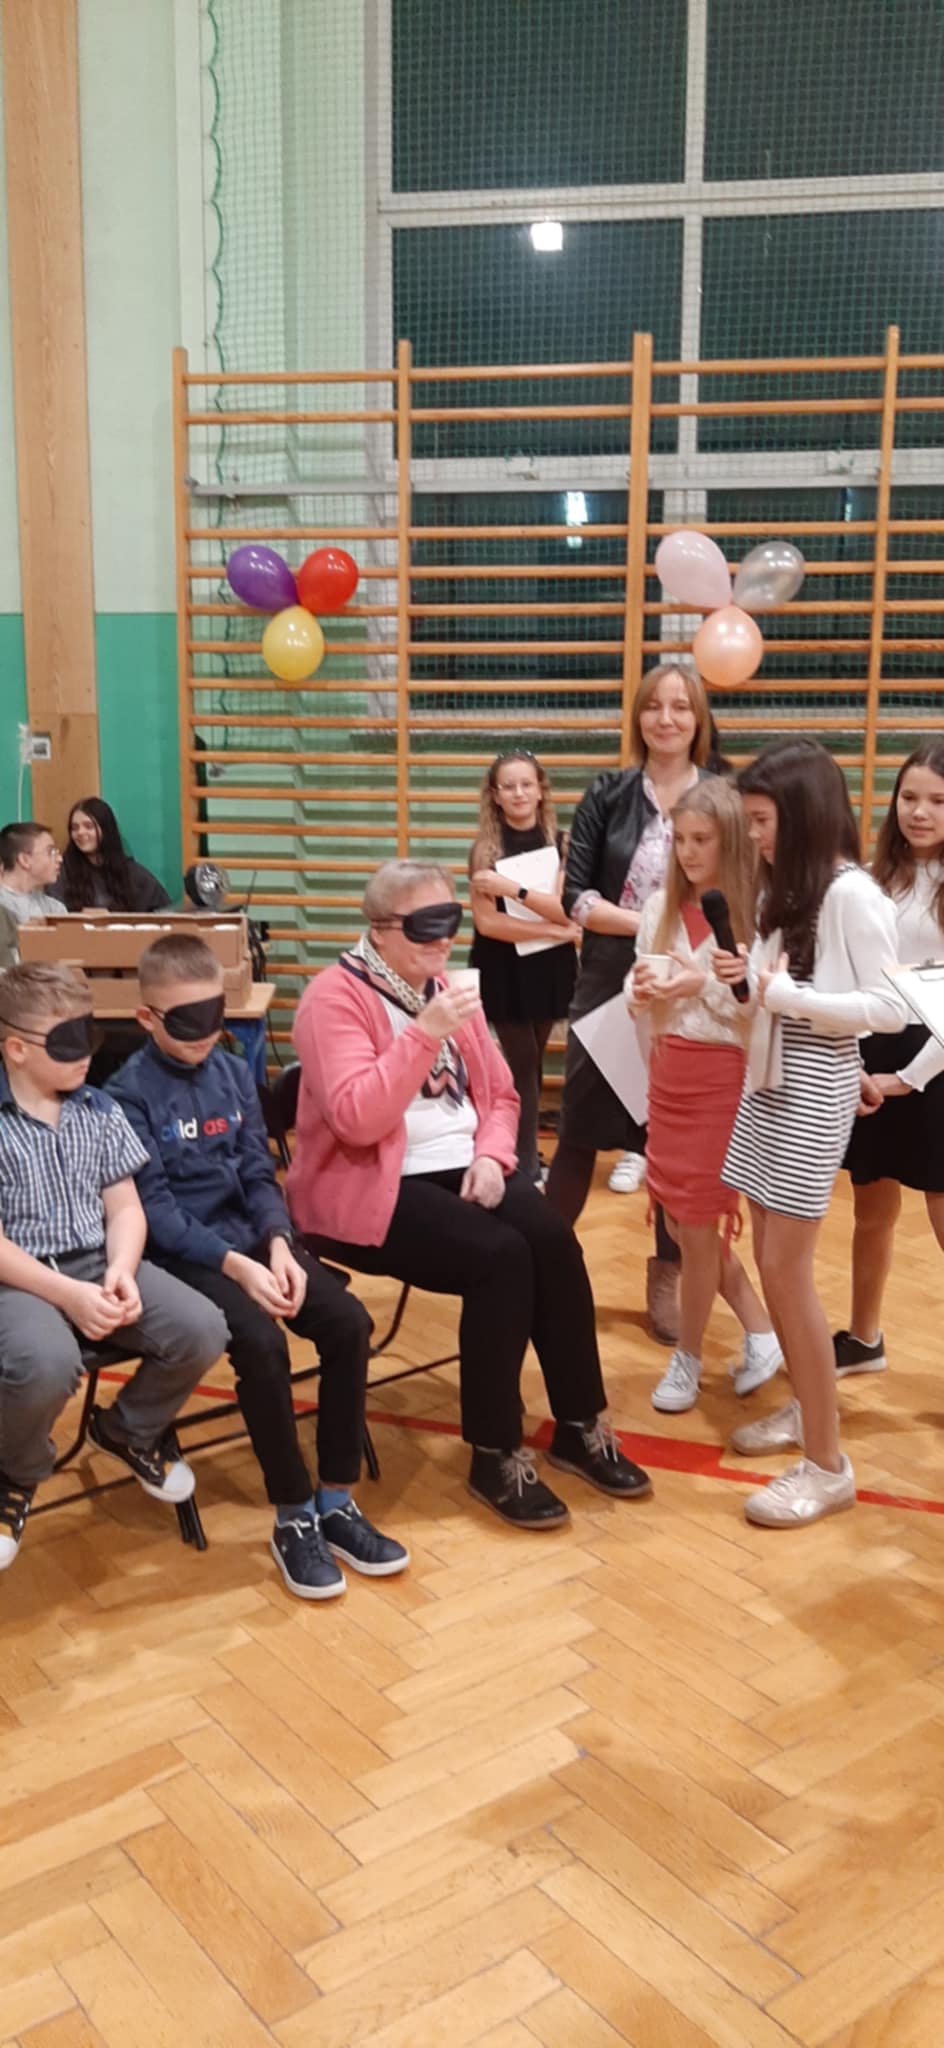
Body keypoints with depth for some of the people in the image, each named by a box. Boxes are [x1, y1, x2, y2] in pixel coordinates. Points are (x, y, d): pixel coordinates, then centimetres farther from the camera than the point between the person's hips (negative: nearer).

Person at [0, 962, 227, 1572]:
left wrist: (121, 1270, -13)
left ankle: (128, 1431, 15)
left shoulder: (100, 1111, 7)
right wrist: (67, 1294, -23)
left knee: (202, 1330, -18)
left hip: (98, 1265, 5)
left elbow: (124, 1207, 7)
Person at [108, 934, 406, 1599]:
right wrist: (235, 1265, -24)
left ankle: (336, 1501, -4)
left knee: (349, 1321, -16)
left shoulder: (235, 1074, 8)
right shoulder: (130, 1092, -9)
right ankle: (294, 1518, -12)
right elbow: (154, 1208, -14)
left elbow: (259, 1174, 7)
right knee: (262, 1344, -30)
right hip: (181, 1251, -5)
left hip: (251, 1236, 6)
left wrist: (277, 1244, -12)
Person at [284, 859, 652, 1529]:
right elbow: (357, 1118, -22)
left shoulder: (450, 992, 13)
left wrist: (490, 1155, -5)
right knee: (501, 1256, -27)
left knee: (555, 1241, -19)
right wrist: (424, 1033, -27)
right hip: (370, 1185, -6)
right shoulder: (335, 998, -10)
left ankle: (581, 1426, -2)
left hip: (463, 1167, 7)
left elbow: (500, 1093, 15)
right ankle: (495, 1455, -12)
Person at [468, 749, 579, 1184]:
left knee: (532, 1061, 11)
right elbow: (487, 922, -14)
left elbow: (565, 909, -13)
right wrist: (552, 930, -16)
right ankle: (526, 1165, 5)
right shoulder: (486, 848, -8)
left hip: (548, 968, 3)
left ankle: (522, 1151, 22)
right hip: (503, 970, -3)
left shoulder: (559, 844, -1)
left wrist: (511, 887, -25)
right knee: (522, 1063, -2)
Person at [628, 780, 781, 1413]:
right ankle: (760, 1331, 31)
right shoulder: (661, 905, 3)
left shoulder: (756, 910, -13)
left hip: (726, 1075, -6)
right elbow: (636, 990, 8)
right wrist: (641, 990, -13)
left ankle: (689, 1356, 26)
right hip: (668, 1070, 6)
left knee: (698, 1226, 4)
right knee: (681, 1221, 13)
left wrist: (705, 984, -25)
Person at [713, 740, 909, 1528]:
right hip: (771, 1079, 8)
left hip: (815, 1087, -8)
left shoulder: (852, 892, -14)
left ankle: (829, 1465, 2)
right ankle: (807, 1407, 28)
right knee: (770, 1260, 11)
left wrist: (782, 993, -21)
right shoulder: (787, 890, 12)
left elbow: (890, 1009, -18)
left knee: (787, 1270, -7)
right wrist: (749, 977, -2)